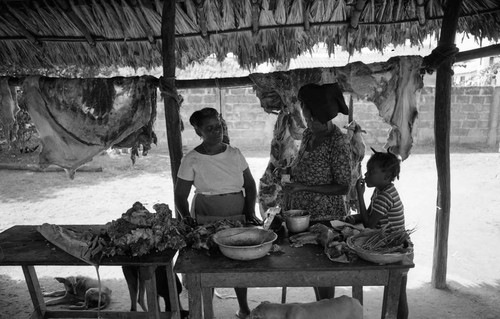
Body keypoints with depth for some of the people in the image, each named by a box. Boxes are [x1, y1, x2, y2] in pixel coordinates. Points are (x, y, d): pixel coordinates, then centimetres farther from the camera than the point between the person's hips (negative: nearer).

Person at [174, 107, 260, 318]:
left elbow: (250, 185, 8)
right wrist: (188, 222, -16)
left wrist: (250, 212, -4)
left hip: (238, 219, 3)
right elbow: (180, 196, -4)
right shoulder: (192, 160, -7)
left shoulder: (234, 154, 1)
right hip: (206, 221, -3)